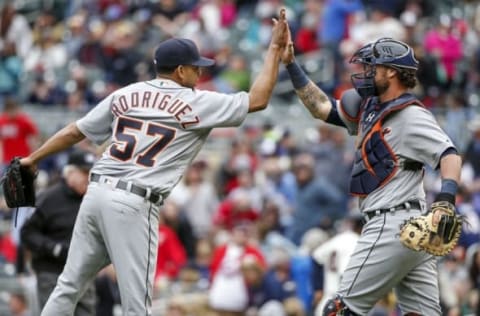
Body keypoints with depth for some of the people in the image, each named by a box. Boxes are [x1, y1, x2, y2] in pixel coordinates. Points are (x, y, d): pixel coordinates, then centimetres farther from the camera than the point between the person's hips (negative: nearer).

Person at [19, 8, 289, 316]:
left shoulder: (125, 95, 13)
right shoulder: (197, 103, -1)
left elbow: (74, 131, 16)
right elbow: (257, 100, 3)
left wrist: (32, 159, 27)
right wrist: (276, 48, 11)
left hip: (96, 193, 6)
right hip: (133, 206, -6)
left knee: (70, 286, 12)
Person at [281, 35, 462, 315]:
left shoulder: (412, 115, -10)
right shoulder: (368, 106, 17)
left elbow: (449, 155, -21)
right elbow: (322, 108, 24)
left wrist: (446, 200, -37)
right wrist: (291, 64, 19)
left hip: (392, 226, -9)